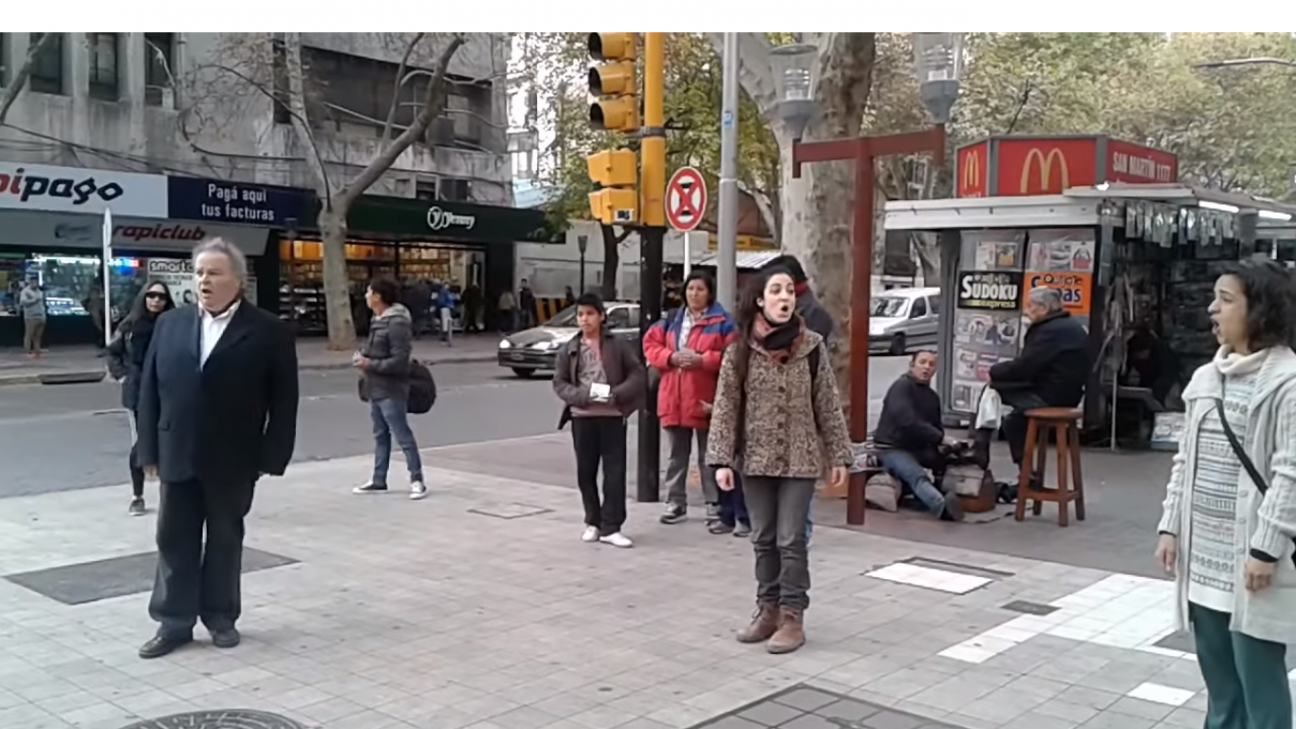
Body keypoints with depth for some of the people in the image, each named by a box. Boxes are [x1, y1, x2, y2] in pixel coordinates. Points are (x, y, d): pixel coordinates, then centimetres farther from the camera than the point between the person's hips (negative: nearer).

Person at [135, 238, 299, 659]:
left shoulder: (269, 332, -6)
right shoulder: (169, 325, 6)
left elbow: (284, 401, -5)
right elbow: (150, 390, 7)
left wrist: (272, 457, -8)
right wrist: (150, 449, 3)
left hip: (232, 461, -3)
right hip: (178, 457, 3)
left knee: (225, 540, 10)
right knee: (174, 541, 8)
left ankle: (221, 616, 24)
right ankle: (174, 621, 18)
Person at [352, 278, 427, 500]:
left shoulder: (397, 323, -19)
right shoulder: (378, 320, 11)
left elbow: (399, 361, -22)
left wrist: (369, 364, -19)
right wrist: (363, 355, 2)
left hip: (391, 391, -10)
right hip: (376, 389, 10)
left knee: (403, 436, -3)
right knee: (380, 436, 15)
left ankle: (417, 481, 4)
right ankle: (378, 481, 24)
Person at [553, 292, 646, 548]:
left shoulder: (618, 346, 1)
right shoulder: (569, 350, 6)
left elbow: (637, 375, 0)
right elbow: (559, 383, 3)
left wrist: (615, 394, -16)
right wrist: (585, 394, -14)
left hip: (612, 416, -2)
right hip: (582, 417, 2)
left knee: (615, 471, -4)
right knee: (586, 472, 9)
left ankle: (610, 527, 2)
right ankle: (593, 522, 24)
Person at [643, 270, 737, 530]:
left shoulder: (722, 321, -4)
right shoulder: (671, 320, 12)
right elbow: (651, 345, 10)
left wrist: (703, 360, -19)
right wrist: (671, 357, -7)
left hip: (705, 400, -5)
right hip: (673, 399, 5)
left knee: (709, 458, 1)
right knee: (677, 455, 14)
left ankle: (715, 508, 7)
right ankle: (676, 503, 24)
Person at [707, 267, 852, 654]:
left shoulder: (811, 346, -4)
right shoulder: (741, 349, -3)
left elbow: (828, 403, 0)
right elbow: (726, 406, -3)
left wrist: (839, 455, -1)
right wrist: (721, 459, -8)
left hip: (799, 459, -2)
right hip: (756, 459, 2)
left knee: (791, 541, 0)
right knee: (763, 540, 11)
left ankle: (792, 618, 9)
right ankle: (768, 611, 23)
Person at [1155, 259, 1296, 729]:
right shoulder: (1205, 378, 11)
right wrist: (1170, 526, 10)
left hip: (1250, 558, -7)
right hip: (1202, 554, 8)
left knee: (1258, 679, 1)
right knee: (1218, 676, 18)